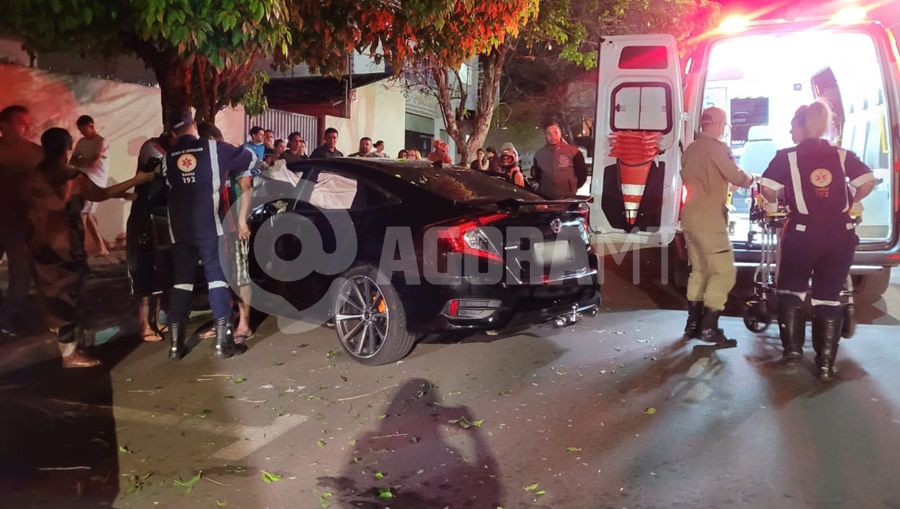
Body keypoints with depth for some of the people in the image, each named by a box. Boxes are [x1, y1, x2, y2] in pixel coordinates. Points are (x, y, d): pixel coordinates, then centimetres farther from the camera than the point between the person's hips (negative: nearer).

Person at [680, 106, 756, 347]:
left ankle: (693, 323, 17)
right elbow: (736, 176, -12)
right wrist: (751, 179, 7)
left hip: (690, 216, 9)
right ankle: (709, 327, -8)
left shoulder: (690, 149, 15)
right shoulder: (717, 147, -10)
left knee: (699, 270, 15)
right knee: (724, 271, -6)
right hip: (709, 218, -9)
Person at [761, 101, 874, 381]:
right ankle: (826, 363, 8)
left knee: (791, 290, 17)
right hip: (839, 234, 2)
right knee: (829, 297, 8)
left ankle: (793, 348, 12)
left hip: (803, 233, -2)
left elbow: (768, 190, -10)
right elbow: (868, 182, -2)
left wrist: (783, 199, 11)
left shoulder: (787, 157, -1)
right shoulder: (842, 155, 6)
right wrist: (848, 203, 15)